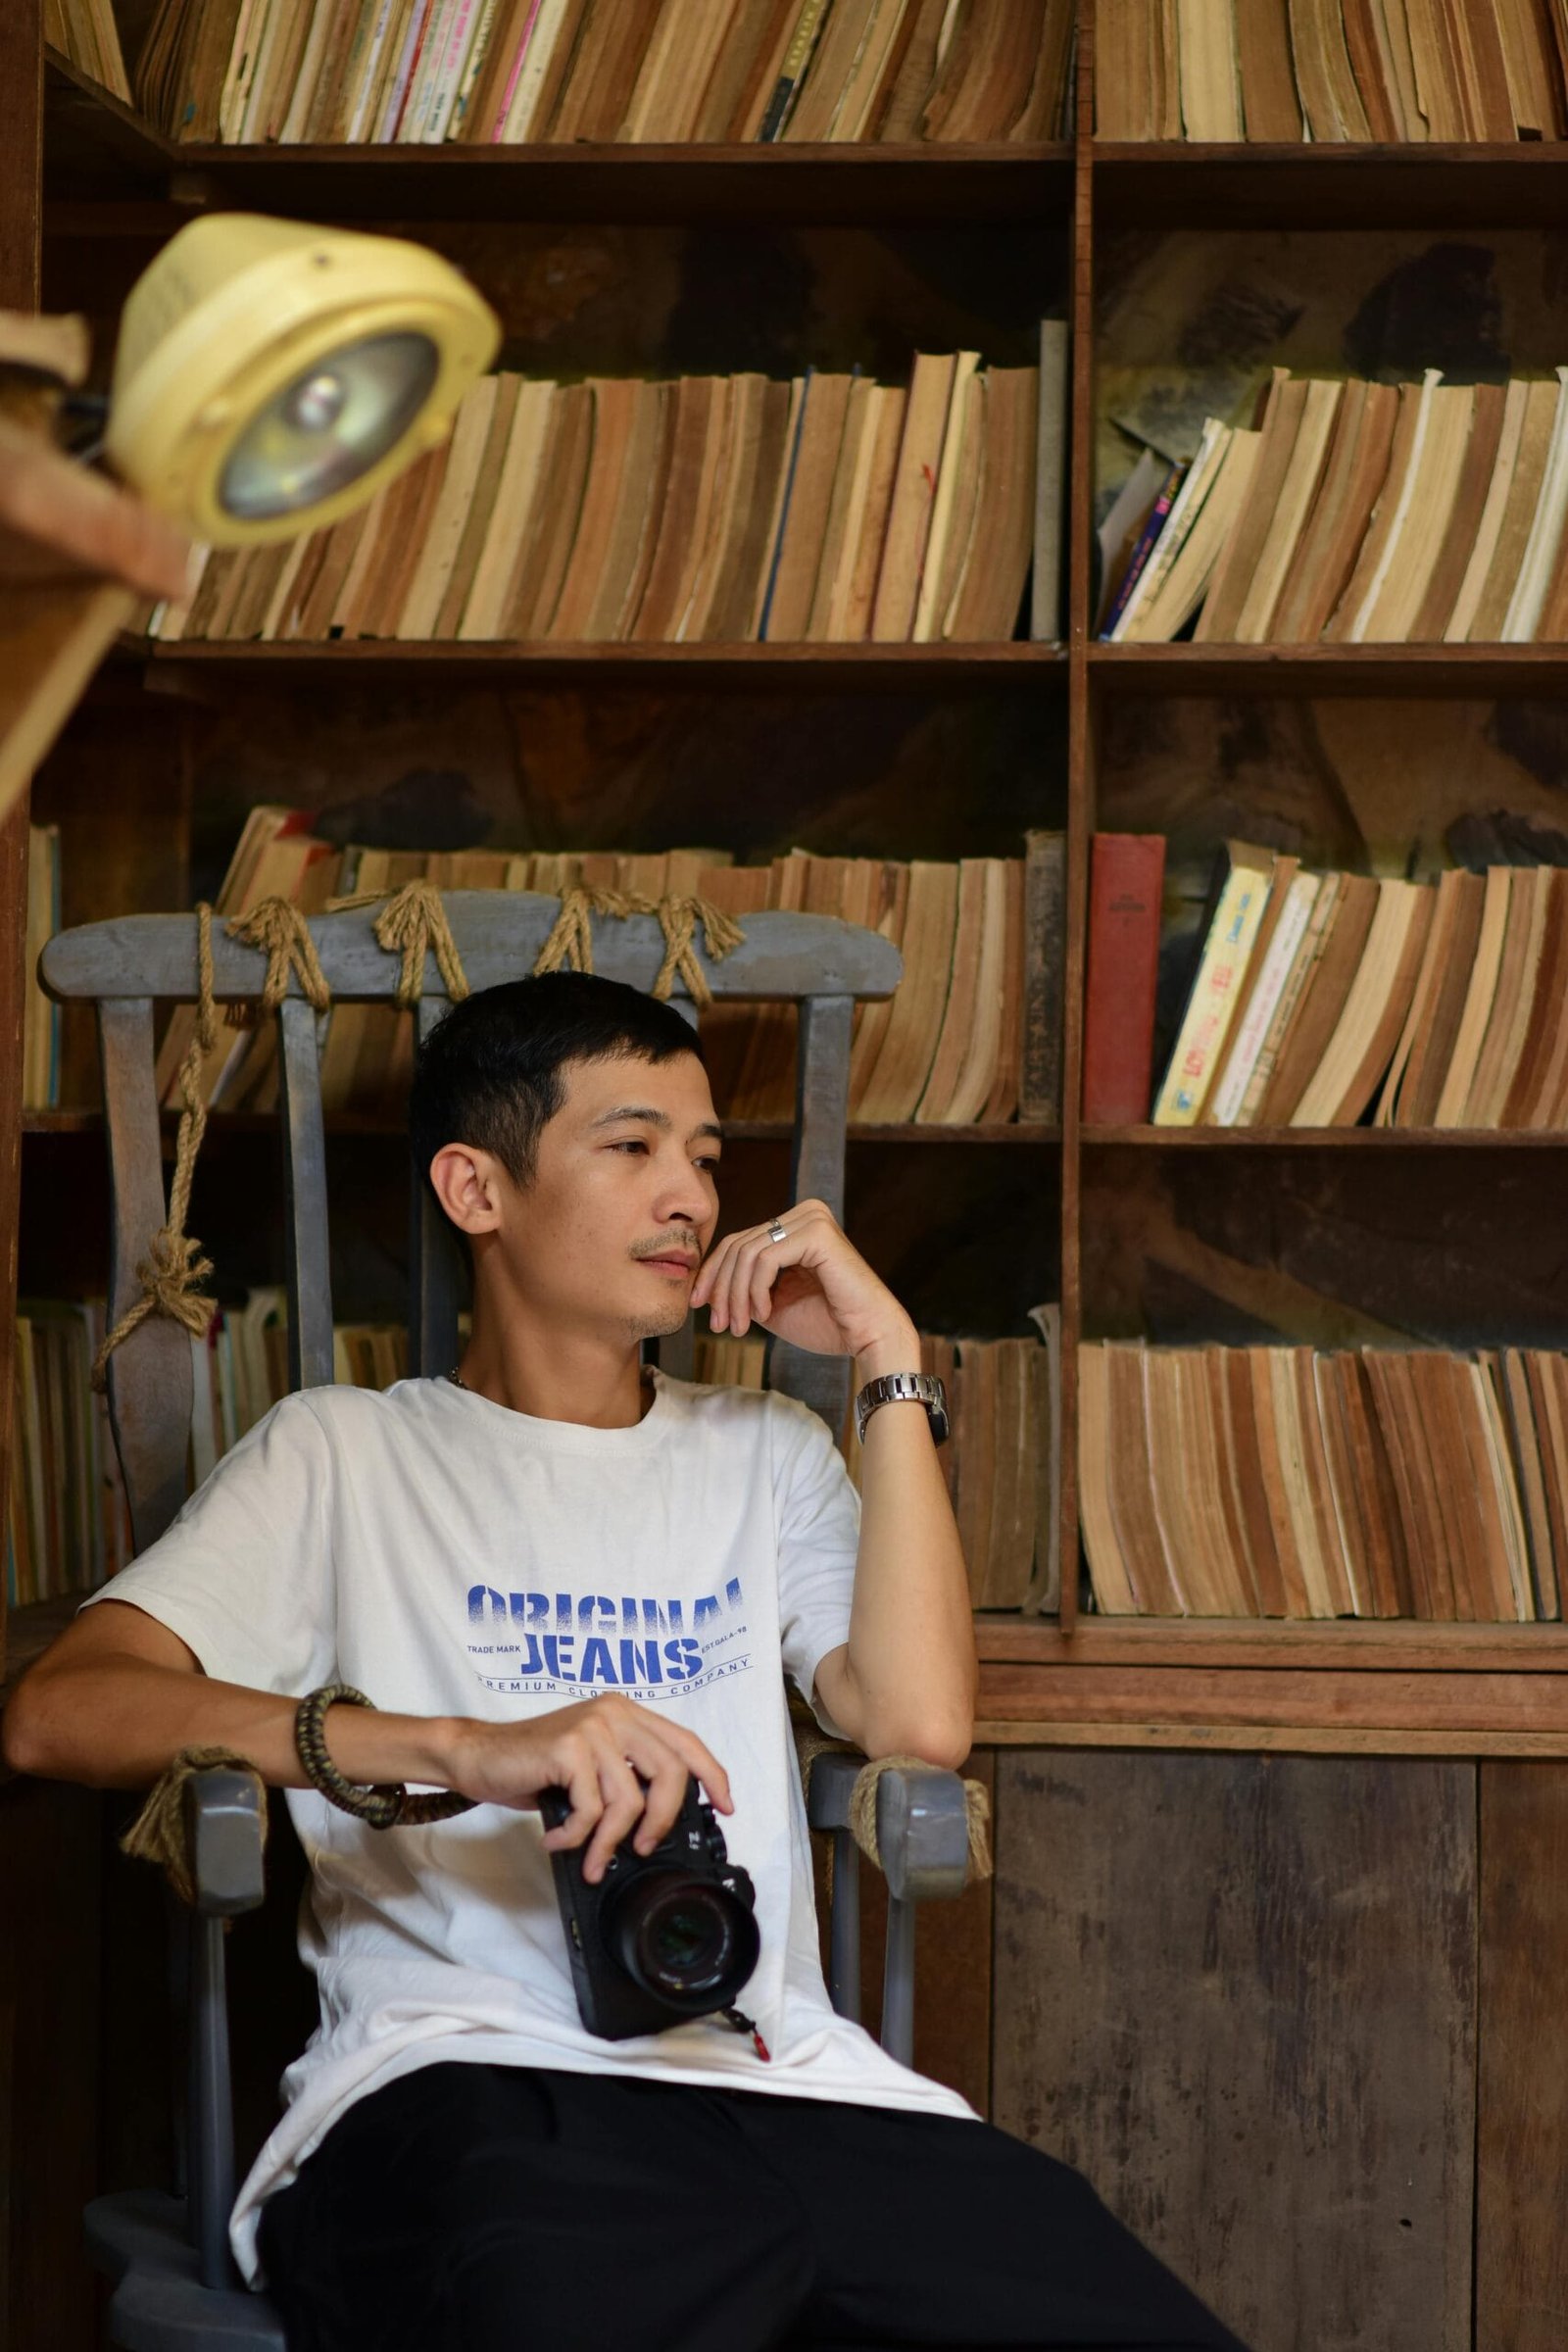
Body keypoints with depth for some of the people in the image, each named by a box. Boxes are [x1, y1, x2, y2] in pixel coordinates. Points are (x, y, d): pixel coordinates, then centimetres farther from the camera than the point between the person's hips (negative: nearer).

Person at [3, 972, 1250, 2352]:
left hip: (776, 2071, 5)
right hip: (468, 2071, -5)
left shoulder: (767, 1454, 27)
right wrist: (467, 1748, -14)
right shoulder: (347, 1457, 16)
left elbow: (921, 1721, 8)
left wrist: (888, 1361, 10)